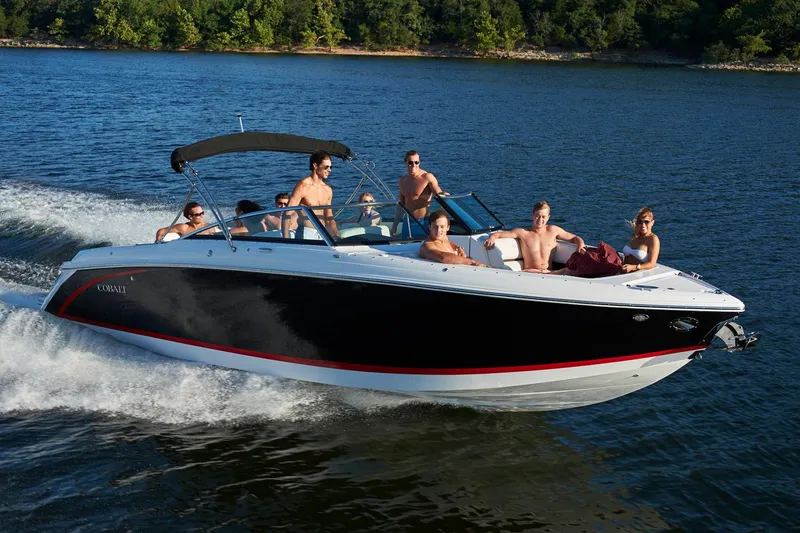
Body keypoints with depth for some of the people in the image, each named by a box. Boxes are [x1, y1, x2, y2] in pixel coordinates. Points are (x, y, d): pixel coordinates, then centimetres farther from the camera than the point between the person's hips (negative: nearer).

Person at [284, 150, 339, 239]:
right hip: (305, 235, -6)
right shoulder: (302, 186, -9)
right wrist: (286, 239, -22)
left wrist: (337, 237, 10)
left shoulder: (328, 190, 11)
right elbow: (287, 214, -13)